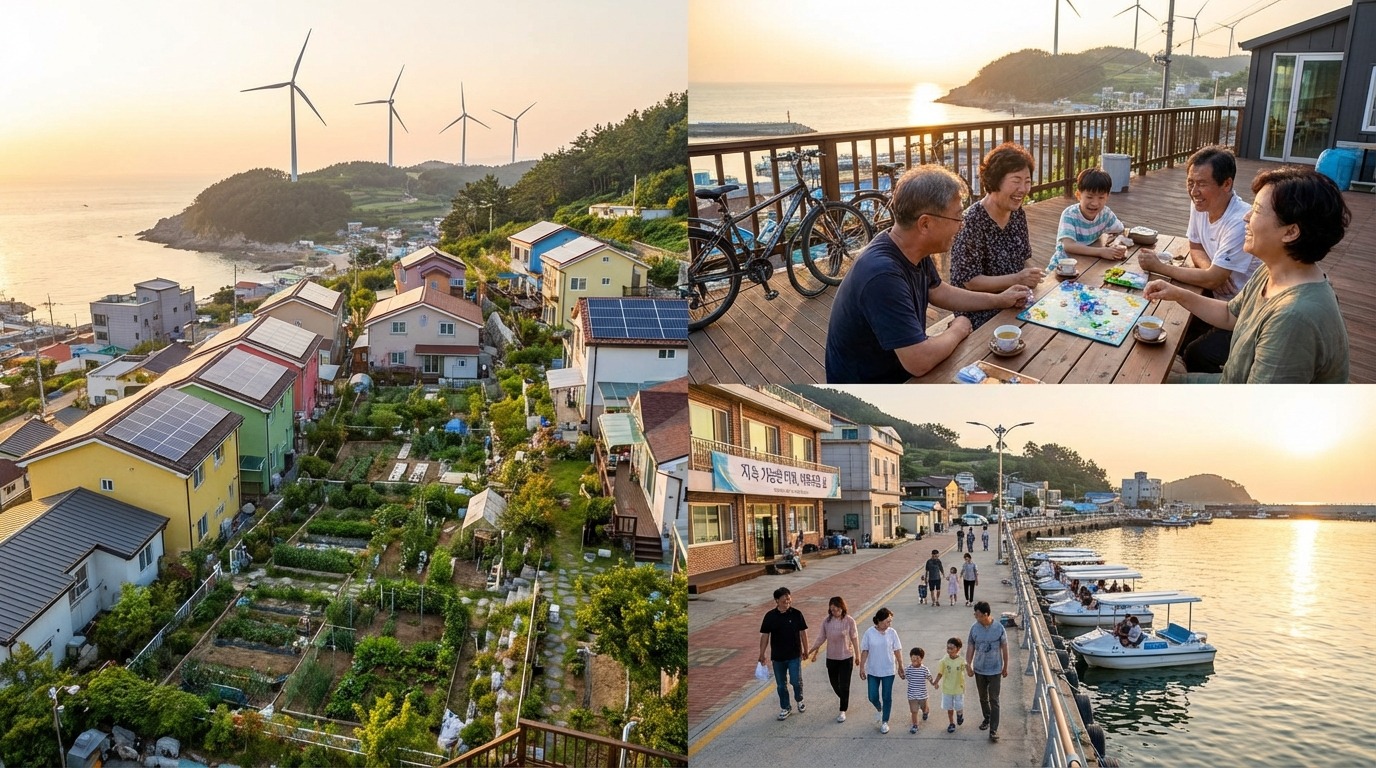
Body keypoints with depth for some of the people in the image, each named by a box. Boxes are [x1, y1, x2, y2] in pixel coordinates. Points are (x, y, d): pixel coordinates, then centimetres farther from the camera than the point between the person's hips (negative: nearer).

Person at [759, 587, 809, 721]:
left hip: (794, 655, -1)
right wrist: (762, 654, -4)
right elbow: (765, 636, -2)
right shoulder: (770, 616, -7)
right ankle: (785, 708, 28)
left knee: (796, 681, -3)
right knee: (781, 685, 10)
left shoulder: (796, 614, -7)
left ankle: (799, 700, 28)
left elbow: (803, 633, 1)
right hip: (777, 657, 1)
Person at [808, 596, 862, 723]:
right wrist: (812, 650, -2)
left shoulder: (849, 621, -15)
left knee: (844, 685, 0)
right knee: (834, 683, 16)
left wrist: (857, 656, -1)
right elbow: (822, 638, 2)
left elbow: (854, 639, -7)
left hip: (846, 658, -4)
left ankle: (843, 711, 15)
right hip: (831, 658, 4)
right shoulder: (827, 621, -6)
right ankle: (845, 701, 44)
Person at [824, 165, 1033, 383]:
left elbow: (938, 292, 17)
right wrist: (957, 331, -14)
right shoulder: (883, 274, -34)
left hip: (901, 369, 8)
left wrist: (1000, 300, 15)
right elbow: (920, 361, -33)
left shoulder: (913, 250, -5)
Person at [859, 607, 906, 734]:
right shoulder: (869, 633, -11)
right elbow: (864, 651, -4)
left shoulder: (892, 633, -9)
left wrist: (900, 667, 3)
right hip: (873, 671, 0)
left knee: (887, 697, 7)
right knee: (873, 697, 5)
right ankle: (879, 709, 39)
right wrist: (862, 668, -3)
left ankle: (884, 722, 23)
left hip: (888, 670, 0)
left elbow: (897, 650, -1)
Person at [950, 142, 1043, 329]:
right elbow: (969, 281, -20)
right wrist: (1016, 279, -27)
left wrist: (1029, 277, -6)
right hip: (981, 316, -7)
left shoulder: (1018, 213, 4)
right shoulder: (972, 221, -18)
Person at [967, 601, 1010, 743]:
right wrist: (968, 665, -6)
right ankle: (987, 718, 41)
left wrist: (1005, 667, 1)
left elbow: (1004, 648, -4)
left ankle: (993, 730, 0)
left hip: (995, 670, -3)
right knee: (983, 698, 18)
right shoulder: (974, 628, -8)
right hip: (979, 670, 3)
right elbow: (970, 648, 0)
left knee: (994, 700, -3)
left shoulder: (999, 627, -14)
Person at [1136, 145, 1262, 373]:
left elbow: (1212, 280, -26)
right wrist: (1212, 270, -13)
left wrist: (1159, 267, -17)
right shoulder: (1200, 206, -5)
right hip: (1221, 300, 8)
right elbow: (1196, 248, 11)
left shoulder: (1240, 223, -30)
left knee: (1197, 354, -20)